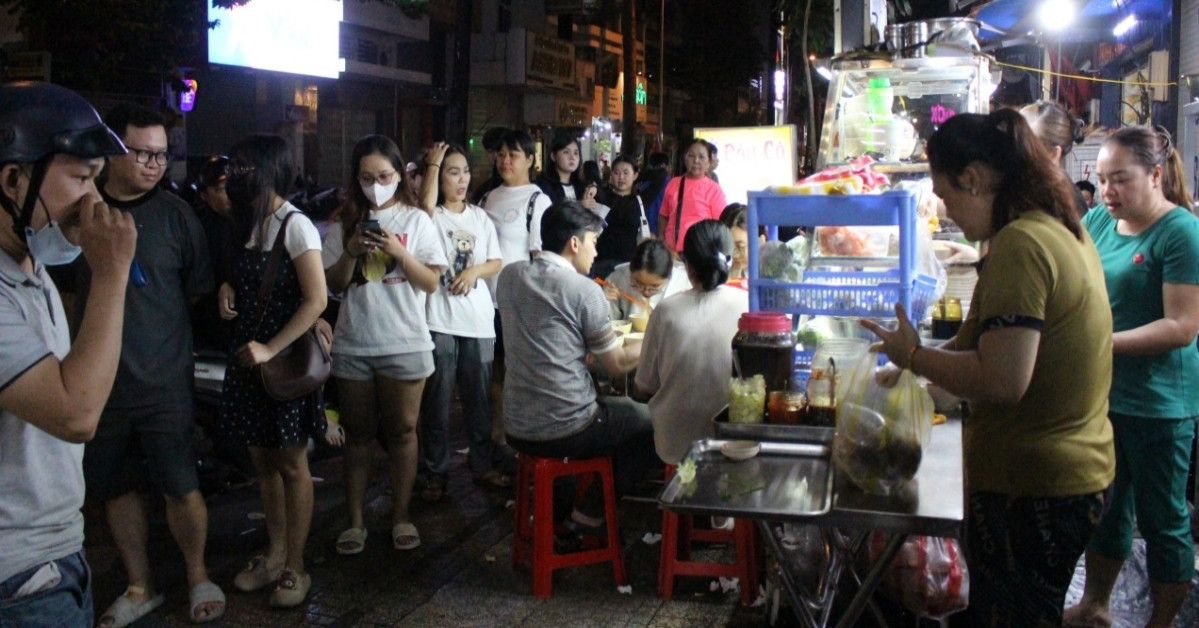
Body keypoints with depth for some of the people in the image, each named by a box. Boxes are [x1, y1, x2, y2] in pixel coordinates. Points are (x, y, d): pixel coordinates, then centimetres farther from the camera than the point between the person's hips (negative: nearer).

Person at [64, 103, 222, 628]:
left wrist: (151, 317, 3)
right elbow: (62, 287, 11)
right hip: (98, 382, 2)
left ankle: (198, 575, 28)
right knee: (117, 488, 14)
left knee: (181, 487, 5)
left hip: (165, 382, -2)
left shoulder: (175, 214, -3)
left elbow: (199, 291, 6)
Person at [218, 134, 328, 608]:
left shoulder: (294, 225, -13)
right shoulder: (249, 224, 10)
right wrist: (227, 289, 0)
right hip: (249, 359, 7)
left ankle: (295, 568, 16)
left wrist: (271, 348, -23)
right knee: (262, 462, 15)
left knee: (291, 465, 4)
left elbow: (316, 299, -20)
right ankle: (274, 555, 29)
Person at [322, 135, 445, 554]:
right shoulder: (346, 223, 6)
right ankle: (355, 520, 19)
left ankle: (401, 517, 18)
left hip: (405, 344, -2)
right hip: (353, 345, 2)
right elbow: (334, 284, 6)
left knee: (402, 432, 7)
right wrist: (351, 252, -11)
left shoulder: (416, 220, 0)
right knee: (358, 434, 11)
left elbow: (431, 283, -3)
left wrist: (399, 252, -17)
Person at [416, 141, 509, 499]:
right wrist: (433, 164, -16)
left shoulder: (480, 217, 12)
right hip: (439, 319, -4)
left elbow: (497, 263, 11)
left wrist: (475, 271, -9)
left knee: (480, 399, 11)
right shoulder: (432, 215, -1)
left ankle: (483, 466, 23)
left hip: (479, 320, 4)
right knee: (437, 400, 2)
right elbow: (427, 205, -27)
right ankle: (435, 473, 12)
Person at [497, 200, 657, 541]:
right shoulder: (584, 290, -14)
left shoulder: (509, 276, 4)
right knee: (655, 423, 16)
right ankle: (589, 516, 15)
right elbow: (619, 364, -8)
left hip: (517, 429, 7)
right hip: (568, 431, -7)